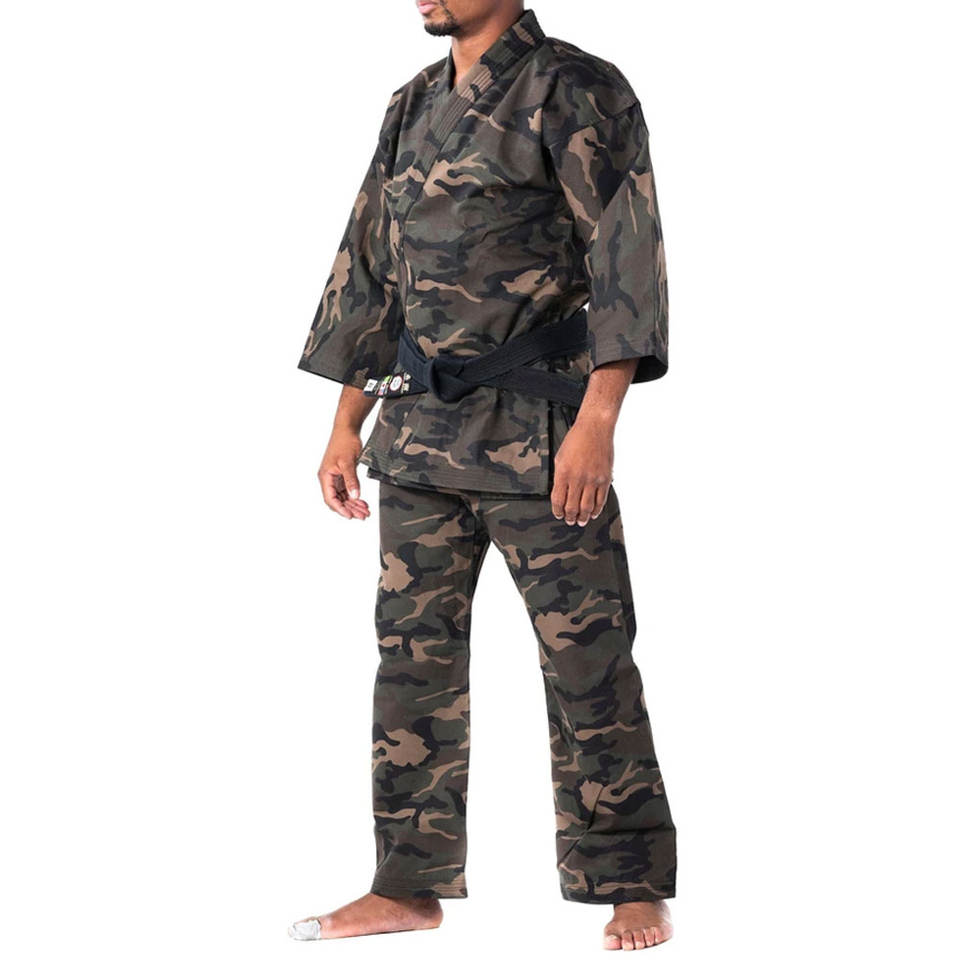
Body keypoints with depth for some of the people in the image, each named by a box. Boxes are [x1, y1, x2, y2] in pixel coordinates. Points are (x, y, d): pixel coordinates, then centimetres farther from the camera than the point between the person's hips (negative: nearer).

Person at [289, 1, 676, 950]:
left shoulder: (576, 91, -6)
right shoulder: (412, 107, 15)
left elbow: (624, 256, -13)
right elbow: (370, 268, 19)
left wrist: (597, 420, -21)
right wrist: (346, 424, 15)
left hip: (537, 425, -7)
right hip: (418, 426, 7)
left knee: (584, 654, -3)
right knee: (413, 652, 8)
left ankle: (634, 889, 7)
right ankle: (409, 883, 17)